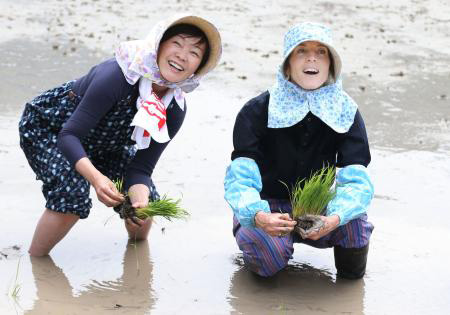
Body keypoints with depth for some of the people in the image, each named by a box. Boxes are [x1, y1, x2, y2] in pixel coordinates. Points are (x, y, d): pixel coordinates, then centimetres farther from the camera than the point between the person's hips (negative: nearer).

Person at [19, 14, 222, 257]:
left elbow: (140, 168, -15)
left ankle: (138, 242, 31)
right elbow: (69, 135, -37)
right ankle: (33, 259, -10)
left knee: (145, 197, -3)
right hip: (46, 126, -6)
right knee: (73, 193, -30)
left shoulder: (175, 110, -18)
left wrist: (141, 202, -37)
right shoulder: (118, 75, -38)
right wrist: (96, 177, -53)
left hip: (102, 144, 6)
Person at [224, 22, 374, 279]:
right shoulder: (257, 112, -16)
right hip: (268, 208, -1)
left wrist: (334, 218, -44)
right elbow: (240, 179, -26)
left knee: (354, 217, -30)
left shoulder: (345, 113, -11)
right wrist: (258, 217, -49)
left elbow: (356, 181, -22)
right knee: (270, 259, -31)